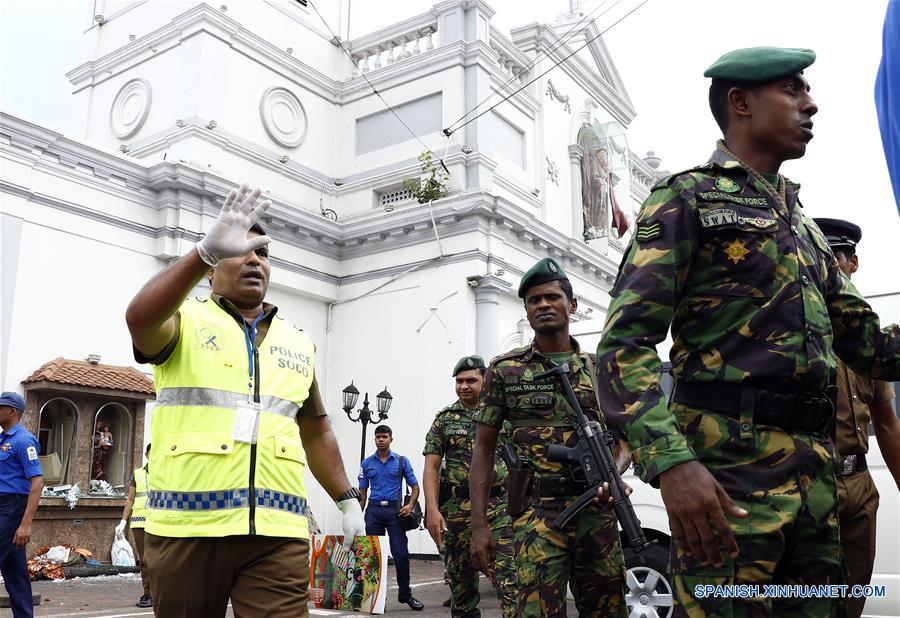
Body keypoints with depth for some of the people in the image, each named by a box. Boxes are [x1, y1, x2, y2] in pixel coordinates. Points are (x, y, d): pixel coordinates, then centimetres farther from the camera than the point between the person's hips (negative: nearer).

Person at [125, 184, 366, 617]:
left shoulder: (299, 344, 17)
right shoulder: (186, 321, 4)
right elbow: (139, 319, -21)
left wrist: (347, 499, 16)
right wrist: (206, 250, -34)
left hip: (278, 532, 2)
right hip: (187, 525, -2)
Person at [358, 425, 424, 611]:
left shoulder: (401, 461, 5)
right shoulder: (367, 463, 9)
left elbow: (415, 486, 6)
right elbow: (362, 492, 12)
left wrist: (410, 505, -11)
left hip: (395, 510, -1)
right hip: (374, 510, 2)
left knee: (401, 554, -5)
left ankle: (405, 594, 8)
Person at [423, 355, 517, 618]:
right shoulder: (444, 419, 7)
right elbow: (431, 467, 3)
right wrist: (432, 510, -9)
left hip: (499, 506, -1)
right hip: (457, 509, 2)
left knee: (508, 577, -11)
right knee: (461, 579, 11)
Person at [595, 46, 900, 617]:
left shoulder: (802, 224, 23)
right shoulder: (688, 198, -1)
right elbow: (625, 344, -12)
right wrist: (671, 462, -26)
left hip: (815, 470, 8)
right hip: (728, 463, -8)